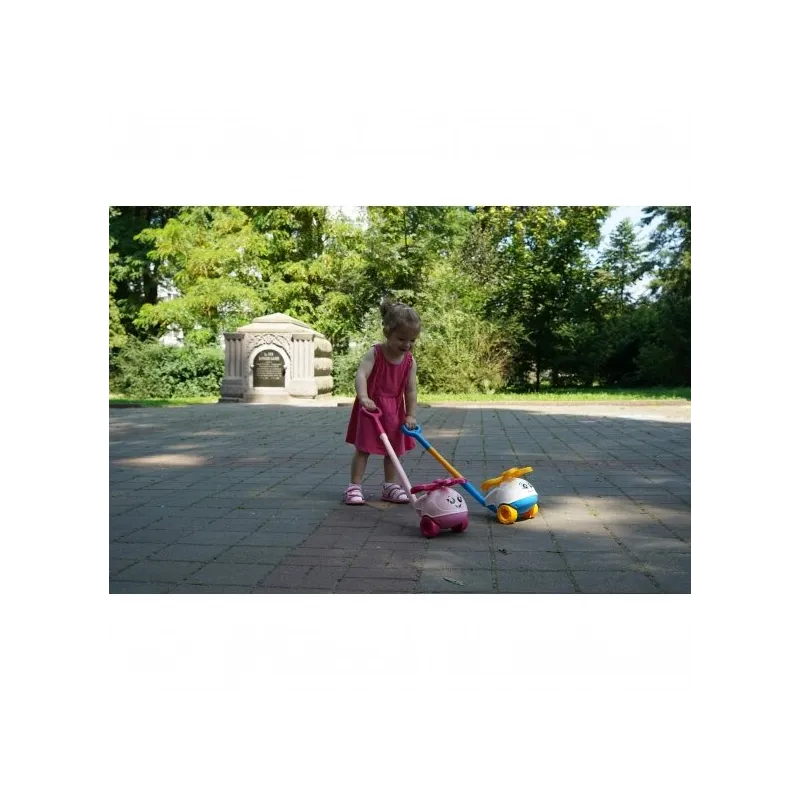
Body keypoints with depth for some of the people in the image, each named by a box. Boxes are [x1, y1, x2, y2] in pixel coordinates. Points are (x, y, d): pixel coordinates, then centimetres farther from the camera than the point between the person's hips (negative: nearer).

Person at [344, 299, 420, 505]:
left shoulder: (410, 361, -4)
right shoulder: (375, 353, -17)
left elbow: (411, 389, -2)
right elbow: (361, 375, -32)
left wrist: (411, 415, -8)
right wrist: (363, 397, -49)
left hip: (395, 411, 5)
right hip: (371, 408, -4)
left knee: (394, 449, 11)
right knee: (363, 448, 0)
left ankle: (390, 486, 23)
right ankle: (354, 486, 6)